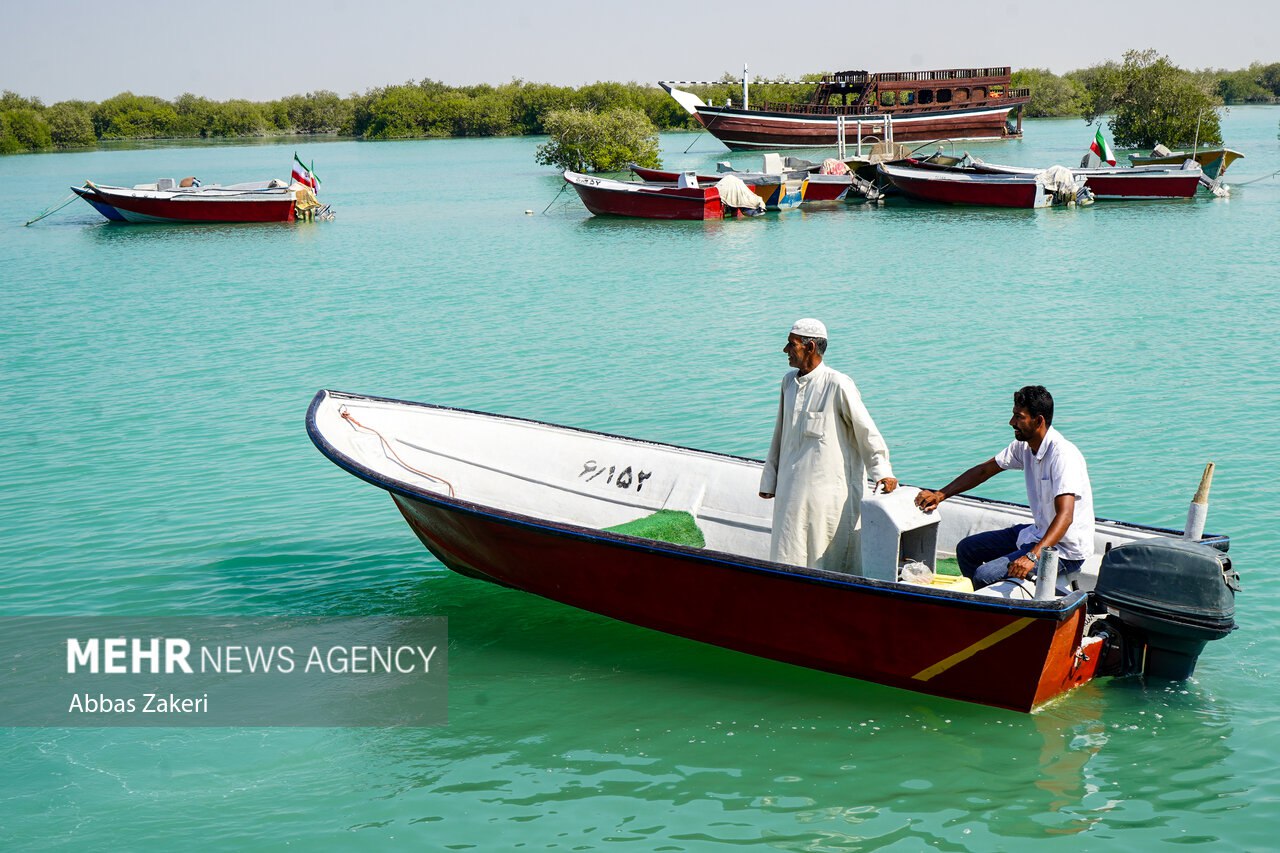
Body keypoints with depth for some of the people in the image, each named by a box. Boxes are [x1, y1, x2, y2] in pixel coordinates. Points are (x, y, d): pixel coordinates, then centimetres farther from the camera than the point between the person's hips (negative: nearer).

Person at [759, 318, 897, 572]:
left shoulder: (838, 385, -11)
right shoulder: (789, 381, 10)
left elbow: (865, 429, -7)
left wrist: (881, 472, -12)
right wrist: (769, 479, 21)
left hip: (828, 488, -7)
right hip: (791, 488, 7)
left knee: (829, 557, -1)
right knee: (788, 554, 5)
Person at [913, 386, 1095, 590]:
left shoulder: (1063, 455, -25)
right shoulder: (1024, 446, 2)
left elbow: (1065, 516, -34)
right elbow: (984, 470, 15)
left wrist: (1033, 556, -46)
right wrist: (940, 495, 7)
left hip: (1065, 550, -9)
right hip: (1038, 533, 9)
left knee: (985, 575, -21)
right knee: (967, 550, 14)